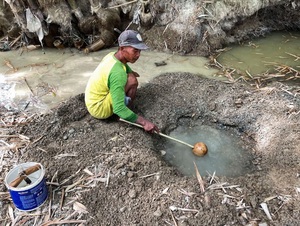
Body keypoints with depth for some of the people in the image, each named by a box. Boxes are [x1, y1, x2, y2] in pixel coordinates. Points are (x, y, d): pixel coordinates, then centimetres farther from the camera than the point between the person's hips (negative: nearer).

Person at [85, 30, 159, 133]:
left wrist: (130, 72, 2)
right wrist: (143, 122, -33)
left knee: (129, 74, 13)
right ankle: (123, 118, -3)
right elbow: (119, 109, -34)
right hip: (99, 109, -9)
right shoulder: (117, 72, -30)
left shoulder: (112, 55, -4)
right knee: (132, 81, -22)